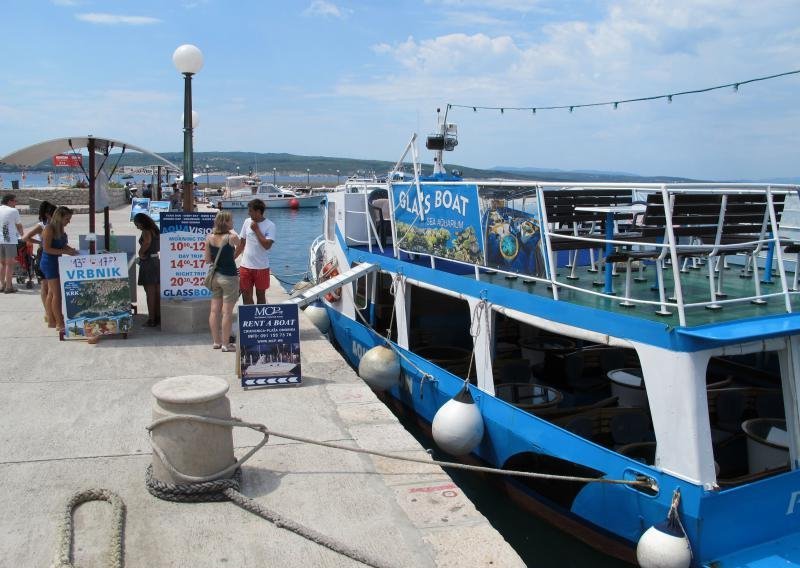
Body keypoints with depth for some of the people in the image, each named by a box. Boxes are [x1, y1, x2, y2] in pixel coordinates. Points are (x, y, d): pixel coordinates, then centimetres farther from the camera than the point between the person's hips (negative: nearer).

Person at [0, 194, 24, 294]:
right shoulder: (13, 211, -8)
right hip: (10, 240, -6)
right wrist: (21, 234, 21)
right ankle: (8, 286, 0)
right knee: (10, 263, -1)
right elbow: (19, 226, 1)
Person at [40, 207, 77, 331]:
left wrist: (72, 250, -2)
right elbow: (47, 248, -21)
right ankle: (60, 324, -6)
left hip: (56, 263, 9)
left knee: (52, 293, 15)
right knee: (57, 294, -8)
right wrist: (65, 252, -23)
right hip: (49, 263, -9)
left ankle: (51, 320, 24)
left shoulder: (60, 229, 8)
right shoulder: (49, 229, -17)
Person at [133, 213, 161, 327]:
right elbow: (159, 246, 19)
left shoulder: (146, 231, -13)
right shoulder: (155, 230, 12)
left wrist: (141, 252, -17)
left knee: (150, 293, -3)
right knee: (157, 292, 12)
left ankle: (151, 319, 0)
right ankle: (158, 317, 19)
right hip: (156, 261, 8)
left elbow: (147, 242, -31)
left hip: (147, 263, -8)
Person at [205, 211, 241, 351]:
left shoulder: (209, 237, 0)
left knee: (215, 310, 11)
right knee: (227, 312, 0)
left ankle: (216, 341, 20)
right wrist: (231, 230, 19)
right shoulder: (231, 237, -16)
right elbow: (238, 243, 9)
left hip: (215, 276, 6)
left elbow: (207, 260, 5)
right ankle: (225, 344, 5)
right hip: (229, 277, -6)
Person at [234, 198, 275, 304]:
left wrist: (256, 230, -15)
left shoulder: (270, 225, -10)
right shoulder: (247, 222, 4)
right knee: (246, 295, 7)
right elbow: (242, 243, 11)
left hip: (261, 267, -4)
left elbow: (267, 245, -20)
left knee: (260, 295, 10)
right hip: (245, 266, 4)